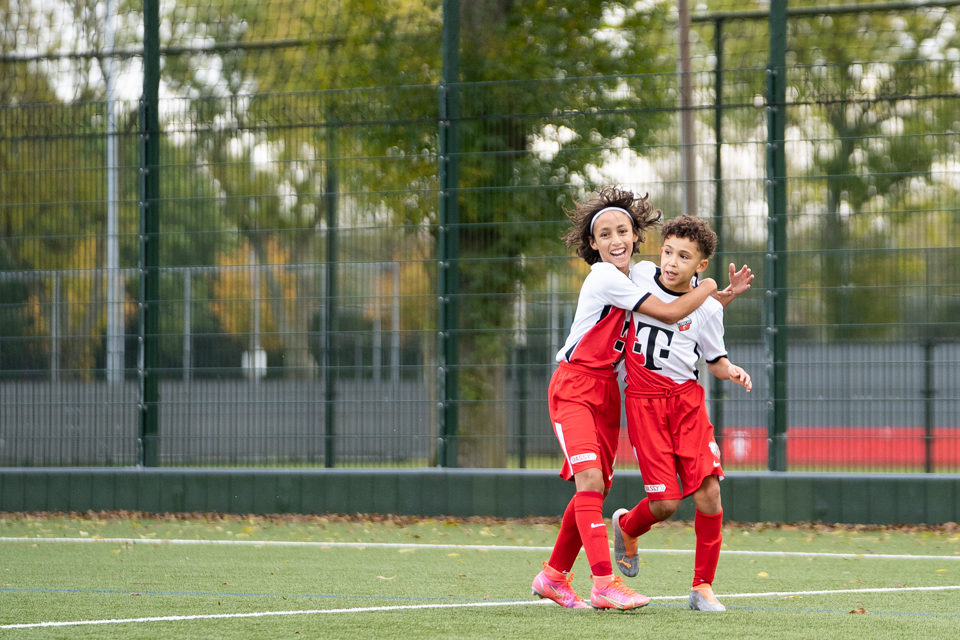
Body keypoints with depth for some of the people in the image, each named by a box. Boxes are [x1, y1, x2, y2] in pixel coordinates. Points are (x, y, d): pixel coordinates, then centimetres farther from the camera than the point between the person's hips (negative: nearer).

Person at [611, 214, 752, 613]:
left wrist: (732, 371, -8)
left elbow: (715, 360, 11)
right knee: (665, 501, -9)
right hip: (643, 398, -1)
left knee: (708, 490, -12)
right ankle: (627, 526, 27)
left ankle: (702, 586, 1)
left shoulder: (707, 308, -1)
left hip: (686, 397, 1)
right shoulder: (639, 275, 0)